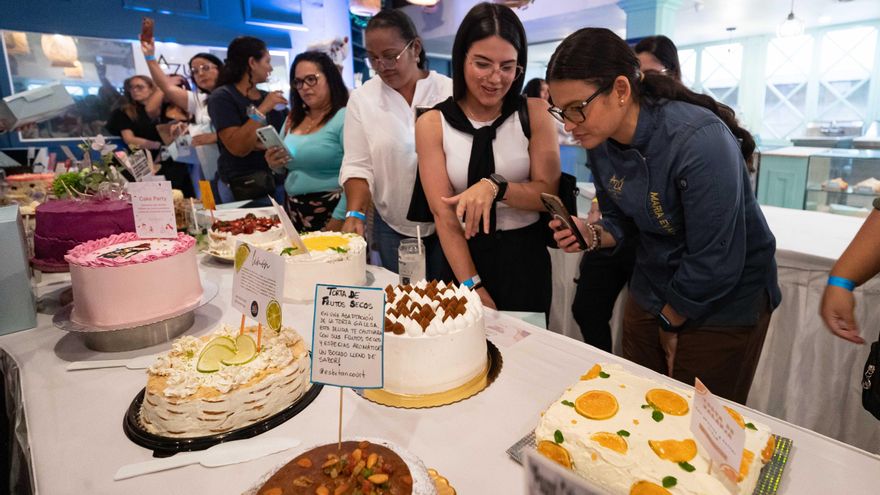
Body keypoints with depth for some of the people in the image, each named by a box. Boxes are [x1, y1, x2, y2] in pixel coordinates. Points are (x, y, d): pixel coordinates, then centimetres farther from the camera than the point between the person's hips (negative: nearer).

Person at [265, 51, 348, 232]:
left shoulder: (344, 118, -13)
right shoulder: (293, 119, 11)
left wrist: (338, 221, -21)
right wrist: (274, 164, -2)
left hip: (331, 213, -7)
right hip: (295, 215, 7)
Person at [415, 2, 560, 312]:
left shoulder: (534, 113, -3)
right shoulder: (432, 124, -6)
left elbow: (548, 194, -7)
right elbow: (442, 213, -12)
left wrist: (496, 187, -27)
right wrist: (473, 286, -19)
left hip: (524, 259, 1)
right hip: (462, 256, 0)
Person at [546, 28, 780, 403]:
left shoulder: (700, 142, -30)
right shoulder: (600, 141, -9)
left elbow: (714, 264, -25)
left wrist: (670, 321, -9)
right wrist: (592, 235, -17)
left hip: (725, 301, -6)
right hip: (650, 293, 6)